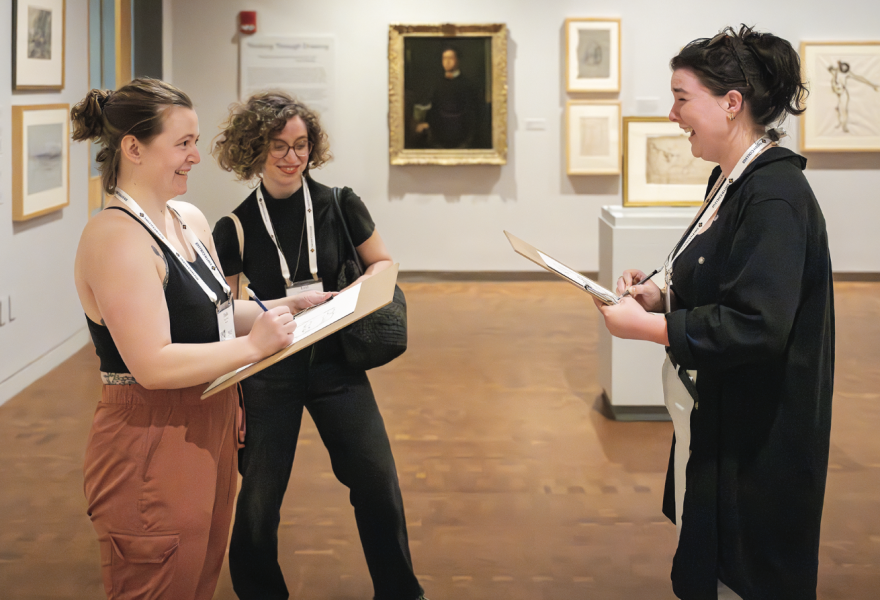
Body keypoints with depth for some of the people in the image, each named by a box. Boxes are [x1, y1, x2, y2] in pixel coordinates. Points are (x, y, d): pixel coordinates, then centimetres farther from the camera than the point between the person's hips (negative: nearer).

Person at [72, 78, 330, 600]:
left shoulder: (190, 220, 9)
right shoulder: (116, 238, -20)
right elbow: (153, 364, -26)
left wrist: (286, 307, 9)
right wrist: (252, 345, -21)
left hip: (210, 430, 9)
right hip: (151, 447, -9)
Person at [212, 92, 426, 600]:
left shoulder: (339, 206, -4)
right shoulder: (236, 229, -6)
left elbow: (383, 262, 8)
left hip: (337, 365, 1)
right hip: (268, 371, -1)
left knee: (377, 481, 3)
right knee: (260, 495, 6)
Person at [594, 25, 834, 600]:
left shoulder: (775, 196, -22)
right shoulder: (733, 181, 8)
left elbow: (756, 326, -28)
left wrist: (645, 326, -20)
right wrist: (663, 297, 1)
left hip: (756, 443, -10)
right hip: (716, 423, 10)